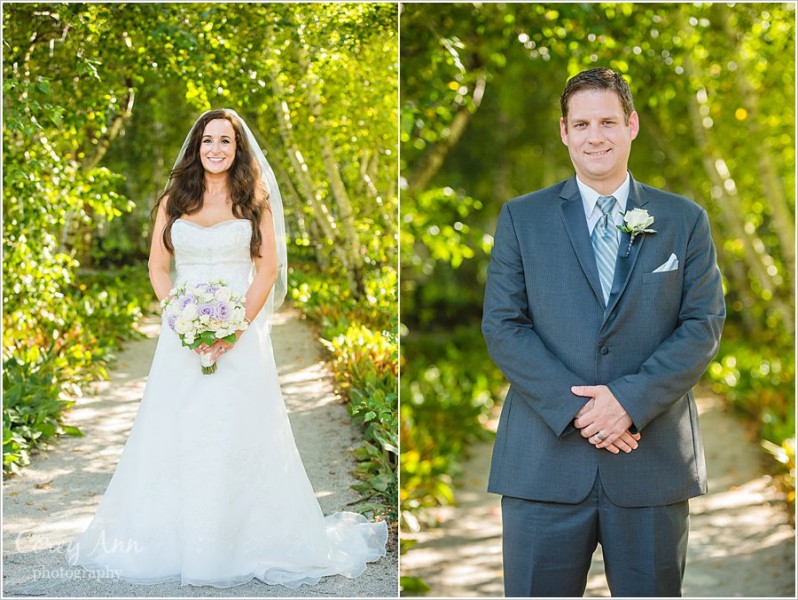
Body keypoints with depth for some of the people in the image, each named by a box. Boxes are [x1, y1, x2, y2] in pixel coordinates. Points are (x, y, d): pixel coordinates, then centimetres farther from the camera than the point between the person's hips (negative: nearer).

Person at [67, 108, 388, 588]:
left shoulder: (255, 201, 4)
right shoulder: (174, 202, 9)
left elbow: (268, 270, -1)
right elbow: (158, 268, 6)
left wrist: (235, 328, -12)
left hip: (241, 335, -2)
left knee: (239, 437, -4)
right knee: (176, 436, 1)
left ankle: (242, 542, 5)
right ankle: (172, 541, 11)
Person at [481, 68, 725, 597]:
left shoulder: (685, 221, 9)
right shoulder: (522, 217, 7)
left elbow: (705, 325, 1)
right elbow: (502, 325, 0)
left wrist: (631, 398, -13)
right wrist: (574, 408, -12)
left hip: (654, 461, 1)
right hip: (545, 459, 0)